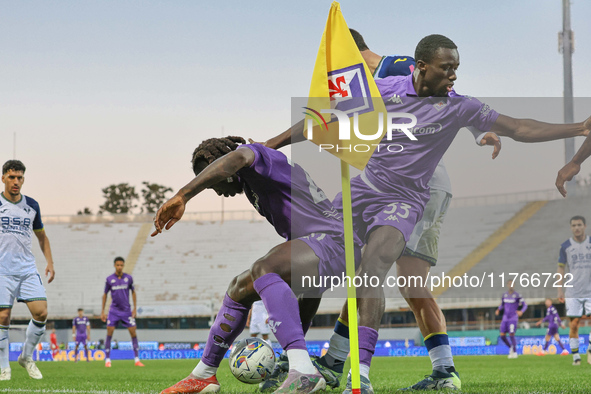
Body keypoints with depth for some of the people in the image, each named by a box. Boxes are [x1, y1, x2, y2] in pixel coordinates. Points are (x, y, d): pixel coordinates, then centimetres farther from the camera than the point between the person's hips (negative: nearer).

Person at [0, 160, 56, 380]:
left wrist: (49, 262, 11)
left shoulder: (32, 206, 11)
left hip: (28, 269, 3)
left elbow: (41, 236, 23)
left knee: (41, 313, -10)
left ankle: (27, 357, 10)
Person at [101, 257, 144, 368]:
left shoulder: (128, 278, 0)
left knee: (133, 333, -4)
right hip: (114, 310, -1)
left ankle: (137, 360, 3)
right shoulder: (109, 279, -2)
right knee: (109, 333, -8)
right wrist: (102, 311, 4)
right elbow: (105, 295, 7)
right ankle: (107, 360, -1)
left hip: (126, 310, 1)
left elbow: (133, 292, 9)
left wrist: (135, 308, 2)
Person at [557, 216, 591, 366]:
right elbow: (561, 268, 7)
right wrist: (560, 290, 1)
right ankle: (575, 356, 5)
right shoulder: (565, 246, 3)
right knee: (574, 325, -3)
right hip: (573, 293, -1)